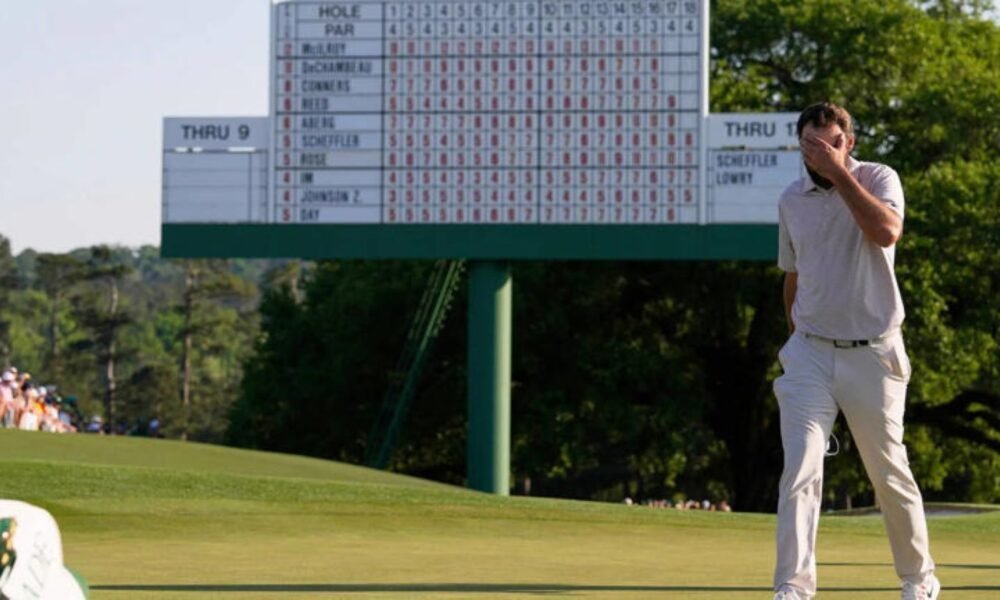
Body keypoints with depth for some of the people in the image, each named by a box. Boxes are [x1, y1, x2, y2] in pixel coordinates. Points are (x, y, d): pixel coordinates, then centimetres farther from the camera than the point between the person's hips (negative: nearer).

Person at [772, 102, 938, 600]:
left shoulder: (878, 180, -6)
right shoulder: (792, 200, 7)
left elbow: (886, 232, -27)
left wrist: (838, 172, -25)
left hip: (872, 354, -2)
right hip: (811, 354, 2)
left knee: (889, 474, 7)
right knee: (800, 470, -13)